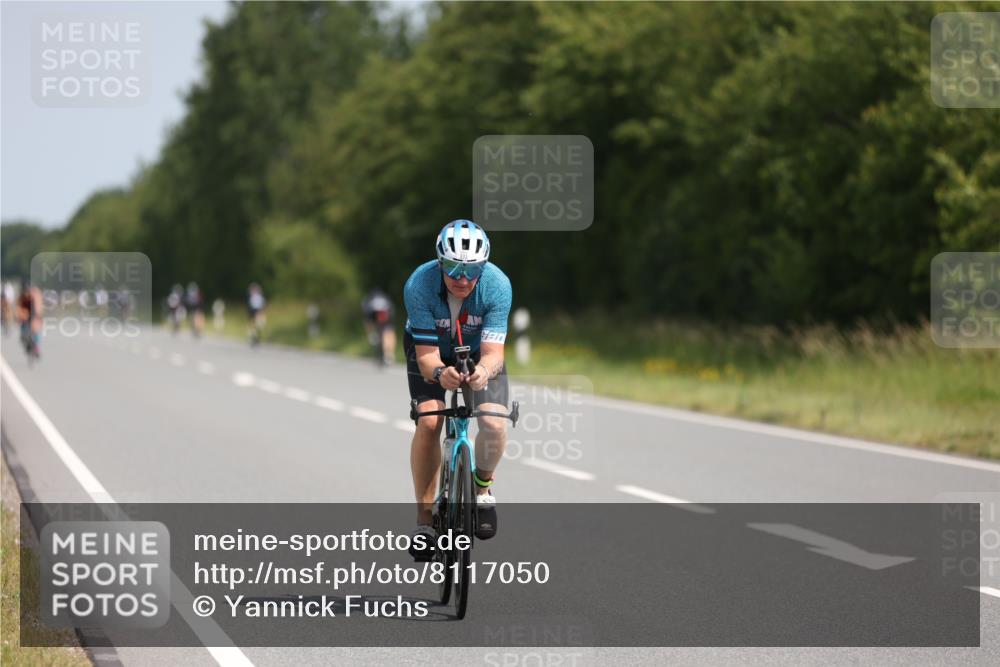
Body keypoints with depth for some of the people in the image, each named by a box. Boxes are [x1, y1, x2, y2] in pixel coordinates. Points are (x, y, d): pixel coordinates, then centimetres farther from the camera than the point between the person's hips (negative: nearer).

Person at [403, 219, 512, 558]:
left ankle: (483, 486, 8)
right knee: (429, 422, -24)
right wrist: (440, 373, -55)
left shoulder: (497, 285, -32)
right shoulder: (419, 285, -33)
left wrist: (484, 371, -57)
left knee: (494, 423, -23)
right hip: (432, 352, 0)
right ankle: (424, 517, -8)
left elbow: (493, 351, -34)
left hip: (478, 353, 0)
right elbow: (427, 355, -32)